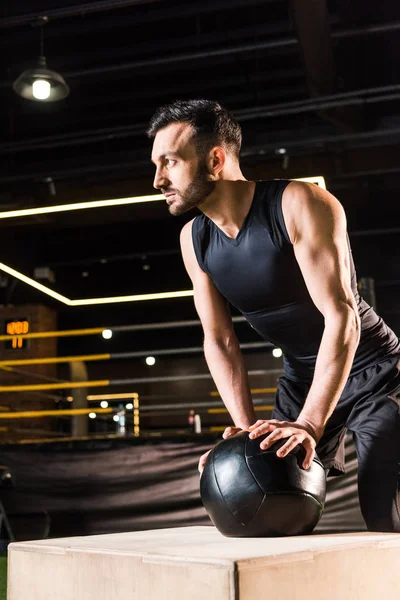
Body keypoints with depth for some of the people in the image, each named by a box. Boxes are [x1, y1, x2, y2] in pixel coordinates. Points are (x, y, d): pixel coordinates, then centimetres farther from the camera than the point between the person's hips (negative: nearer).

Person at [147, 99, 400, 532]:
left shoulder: (300, 205, -25)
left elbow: (341, 317, -30)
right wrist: (246, 429, -17)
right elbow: (219, 340, -4)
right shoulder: (194, 240, -5)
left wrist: (308, 424, -38)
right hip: (300, 378, 6)